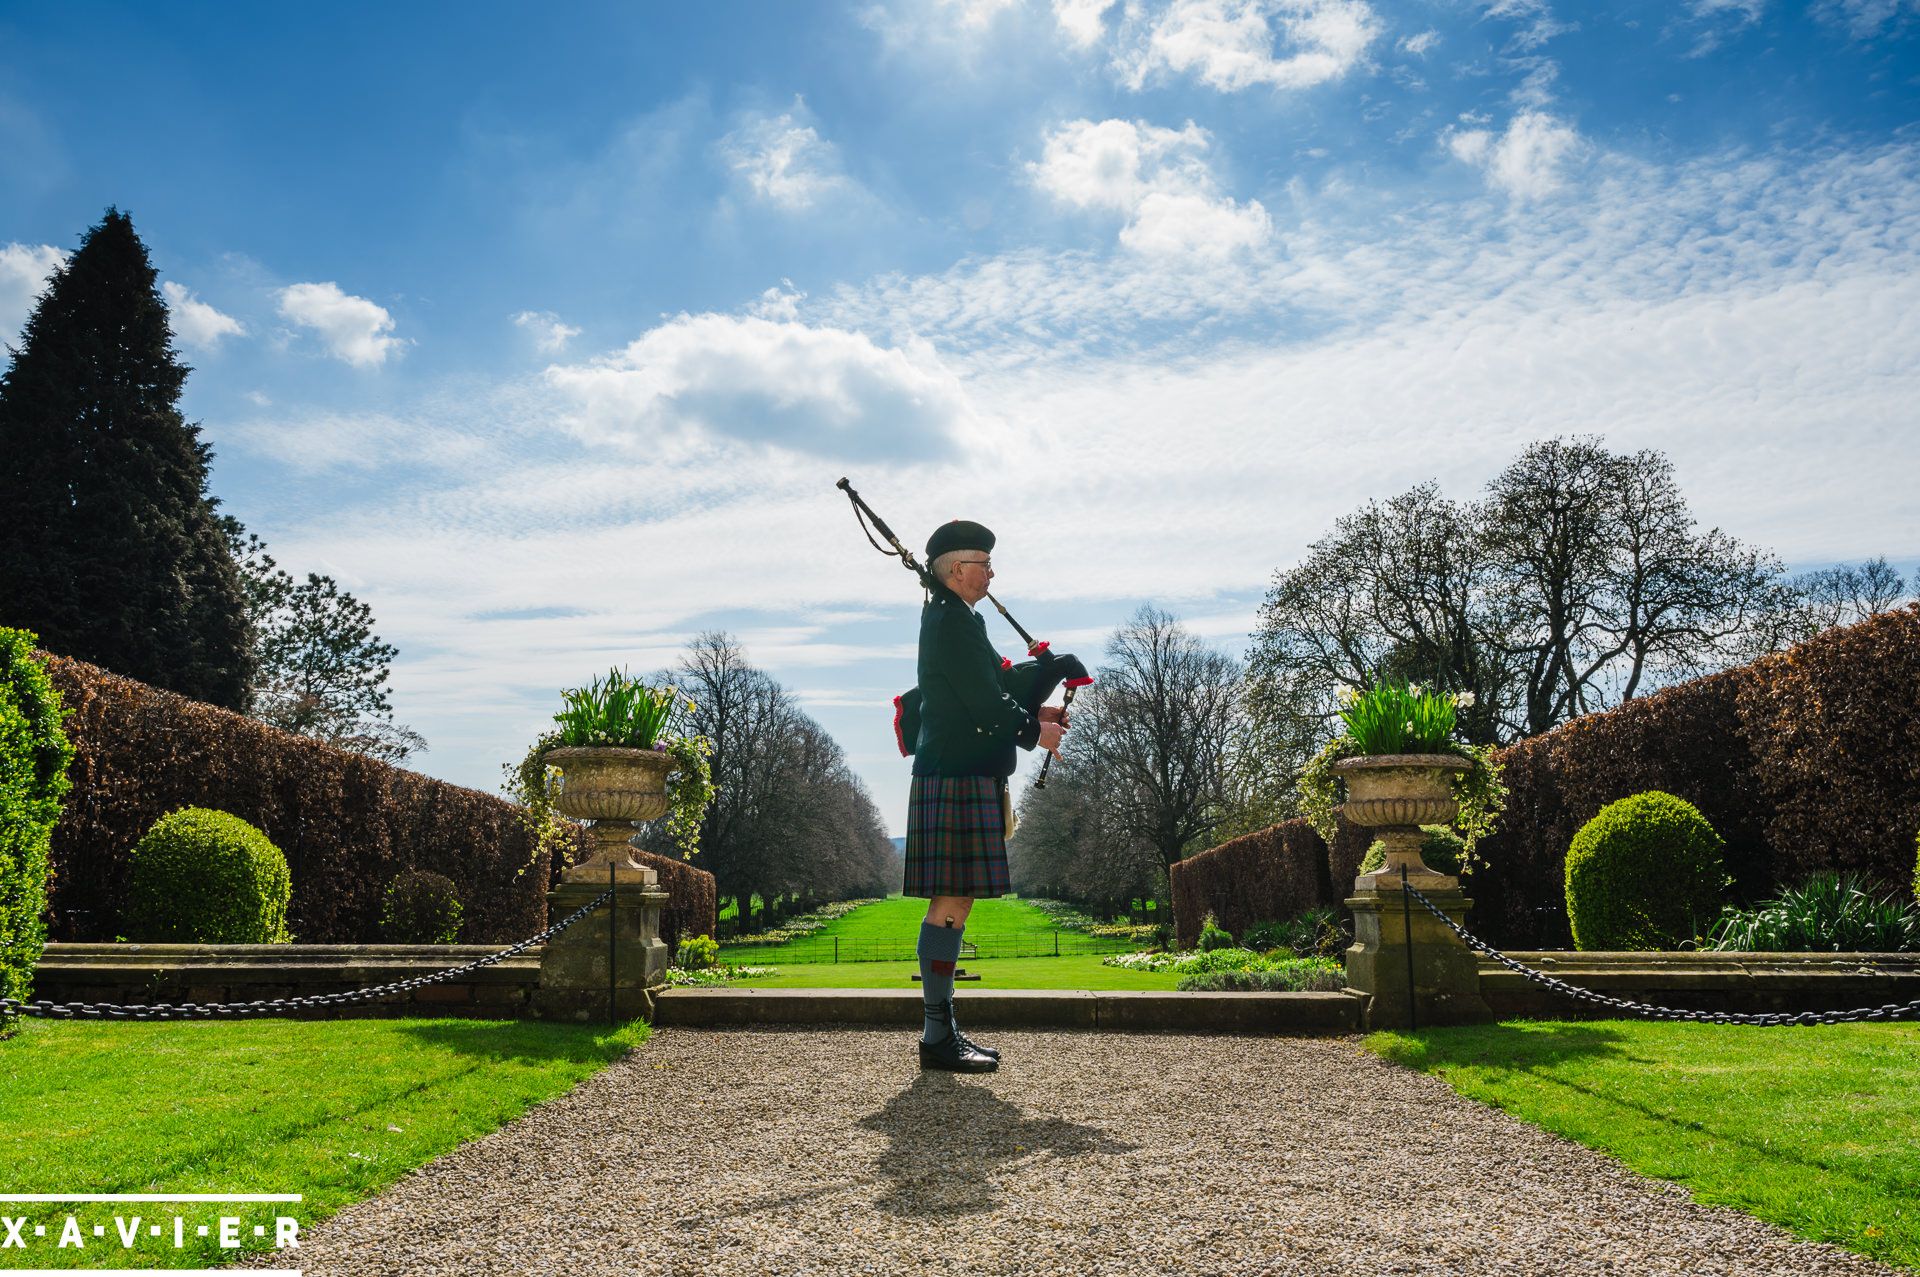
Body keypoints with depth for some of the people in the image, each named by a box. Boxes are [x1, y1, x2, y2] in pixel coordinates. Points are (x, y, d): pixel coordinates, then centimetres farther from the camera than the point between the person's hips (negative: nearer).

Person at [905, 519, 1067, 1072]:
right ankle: (938, 1036, -3)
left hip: (963, 781, 11)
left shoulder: (950, 618, 20)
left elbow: (983, 695, 25)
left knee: (954, 903, 11)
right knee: (950, 903, -8)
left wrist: (1032, 713, 12)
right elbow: (986, 704, -16)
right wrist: (1037, 731, -2)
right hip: (957, 781, -11)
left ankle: (943, 1028, 17)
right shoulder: (953, 621, -13)